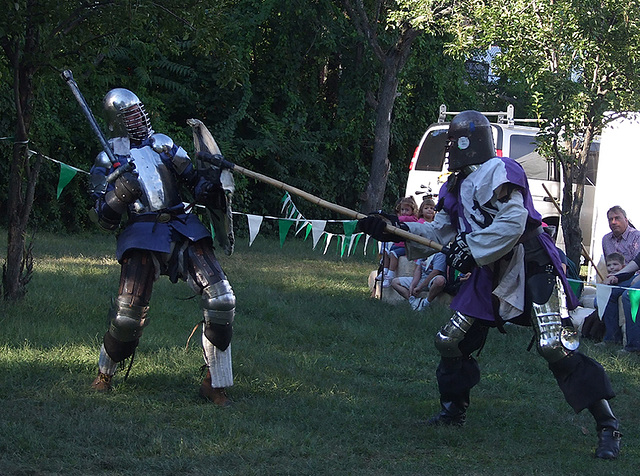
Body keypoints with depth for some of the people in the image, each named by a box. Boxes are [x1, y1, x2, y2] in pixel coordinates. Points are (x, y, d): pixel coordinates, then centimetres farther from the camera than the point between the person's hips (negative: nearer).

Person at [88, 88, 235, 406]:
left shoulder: (161, 144, 18)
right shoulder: (107, 160, 8)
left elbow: (193, 176, 17)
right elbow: (104, 220, 1)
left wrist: (209, 189, -5)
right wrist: (119, 195, -18)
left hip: (183, 229, 3)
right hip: (143, 236, -3)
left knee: (221, 300, -12)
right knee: (128, 316, -13)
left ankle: (215, 383, -2)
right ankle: (104, 375, 18)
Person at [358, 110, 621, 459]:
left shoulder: (499, 171, -13)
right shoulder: (456, 187, 15)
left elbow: (513, 222, -24)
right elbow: (439, 233, 17)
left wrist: (471, 248, -22)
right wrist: (398, 230, 5)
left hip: (531, 268, -9)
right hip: (491, 274, 9)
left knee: (555, 347, -19)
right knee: (449, 341, 8)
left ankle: (607, 427, -16)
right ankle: (454, 411, 30)